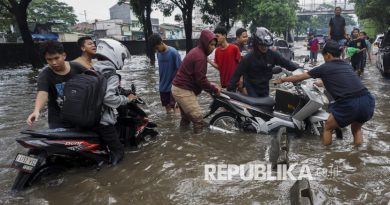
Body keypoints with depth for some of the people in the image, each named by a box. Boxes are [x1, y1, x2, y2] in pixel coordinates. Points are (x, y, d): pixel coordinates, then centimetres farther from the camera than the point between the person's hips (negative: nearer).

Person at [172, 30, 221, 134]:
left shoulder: (197, 51, 13)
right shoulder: (200, 56, -19)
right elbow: (201, 79, -21)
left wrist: (210, 87, 13)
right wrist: (214, 89, -8)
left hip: (179, 88, 11)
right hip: (184, 90, -11)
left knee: (186, 117, 21)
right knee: (198, 117, -8)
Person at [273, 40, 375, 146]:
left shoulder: (325, 68, 6)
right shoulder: (347, 65, 22)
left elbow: (300, 77, 16)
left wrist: (281, 80, 29)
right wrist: (323, 82, 58)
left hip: (349, 105, -6)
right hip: (367, 102, 6)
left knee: (327, 128, 18)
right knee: (356, 128, 31)